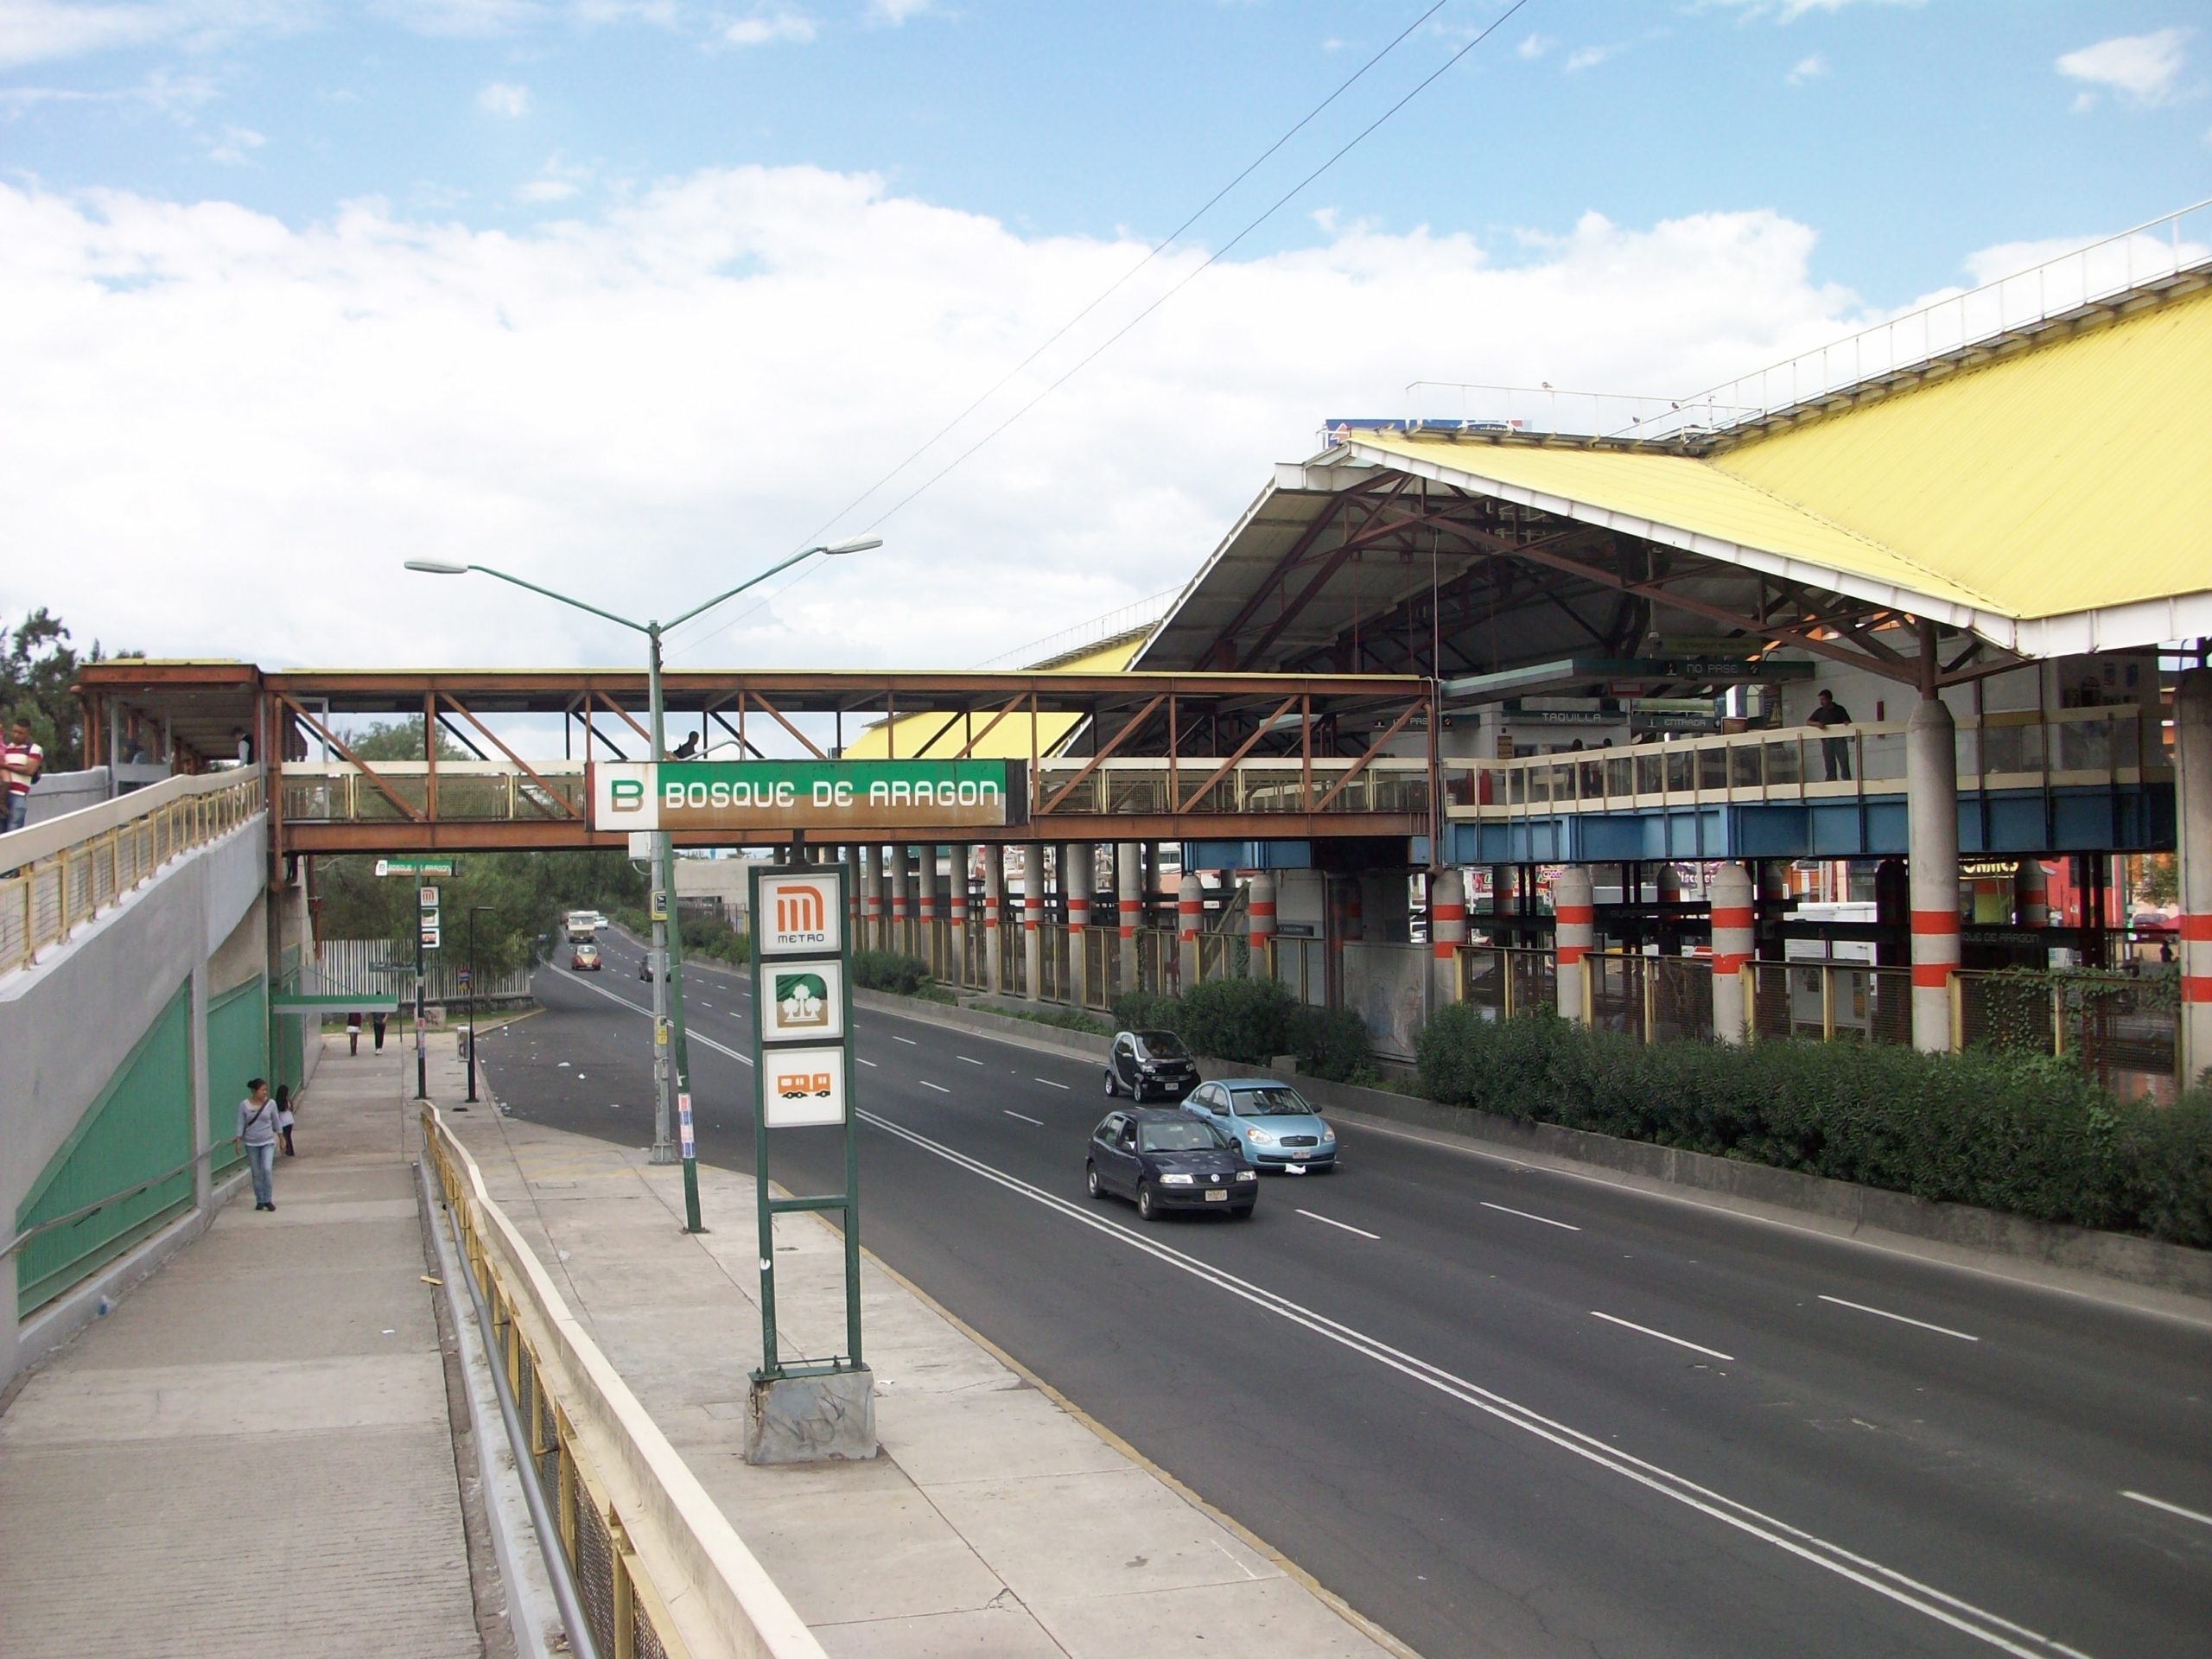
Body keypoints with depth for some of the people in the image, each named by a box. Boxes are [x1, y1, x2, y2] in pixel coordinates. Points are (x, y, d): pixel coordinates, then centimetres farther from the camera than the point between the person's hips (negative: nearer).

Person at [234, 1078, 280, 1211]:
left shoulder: (271, 1104, -2)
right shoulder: (244, 1105, -5)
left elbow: (276, 1121, 8)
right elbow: (241, 1124, -1)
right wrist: (238, 1140, -5)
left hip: (267, 1142, 0)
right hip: (251, 1144, 0)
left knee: (267, 1169, -15)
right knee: (256, 1173, 5)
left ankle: (268, 1199, -4)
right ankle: (260, 1201, 16)